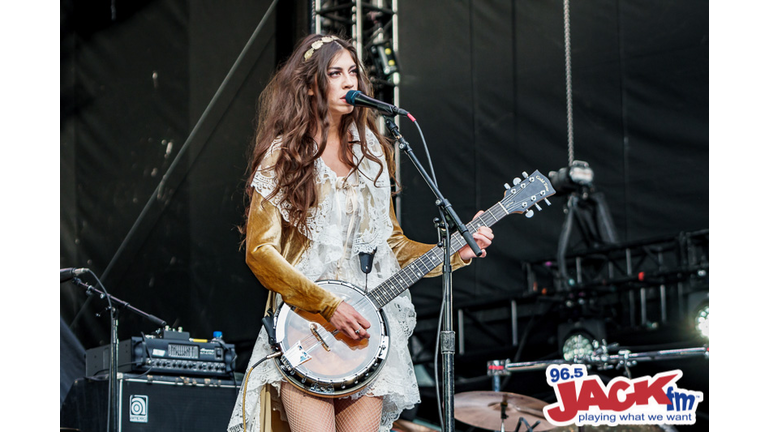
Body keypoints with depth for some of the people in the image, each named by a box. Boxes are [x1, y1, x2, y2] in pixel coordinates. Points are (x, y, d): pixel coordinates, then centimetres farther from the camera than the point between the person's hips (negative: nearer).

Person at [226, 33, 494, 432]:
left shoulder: (371, 152, 15)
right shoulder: (283, 156, 0)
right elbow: (259, 251, -6)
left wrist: (456, 252, 5)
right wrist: (328, 306, -14)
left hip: (367, 323, 4)